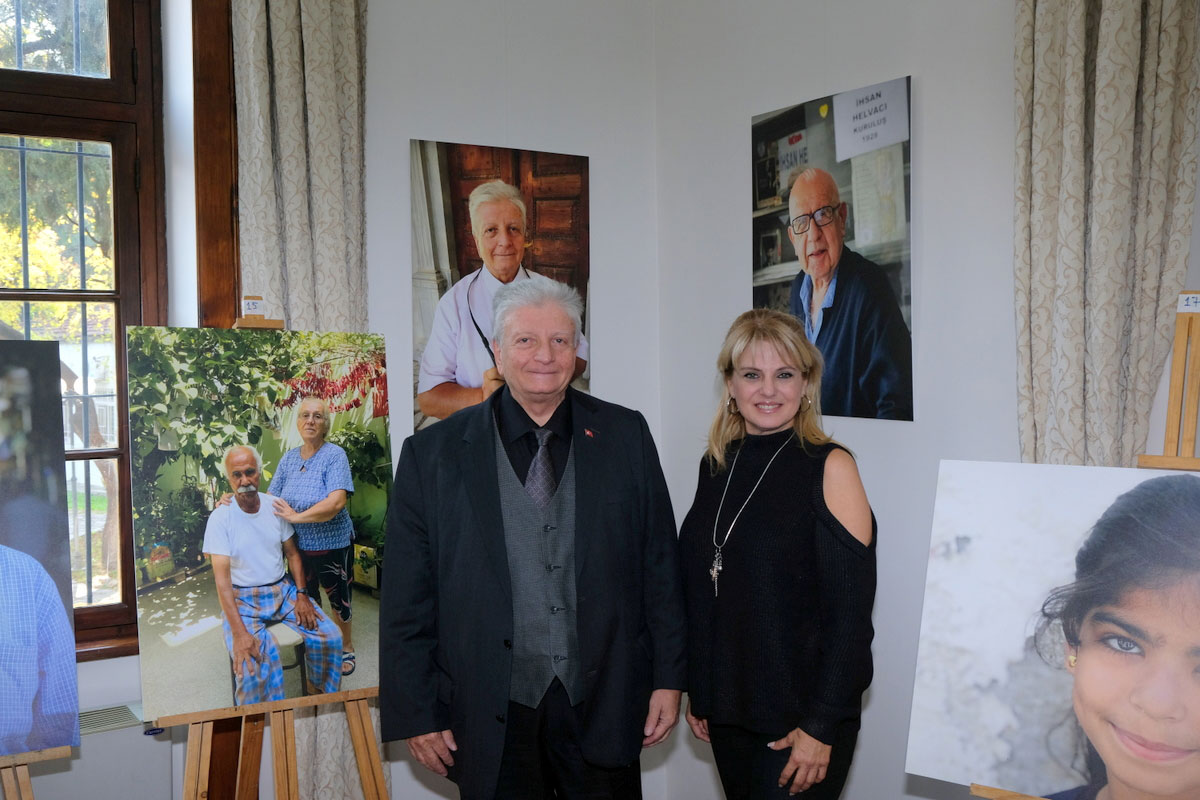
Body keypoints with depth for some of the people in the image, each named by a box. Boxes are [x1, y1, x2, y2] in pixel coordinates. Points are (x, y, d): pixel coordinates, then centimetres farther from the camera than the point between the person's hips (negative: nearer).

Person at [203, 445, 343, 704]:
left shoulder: (274, 506, 2)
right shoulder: (221, 517, -12)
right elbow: (222, 577, -17)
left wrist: (301, 595, -5)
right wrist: (239, 632, -27)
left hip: (282, 590, 4)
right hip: (242, 599, -4)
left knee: (330, 637, -13)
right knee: (253, 666, -30)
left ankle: (319, 695, 12)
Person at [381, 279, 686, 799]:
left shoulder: (625, 435, 2)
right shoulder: (433, 454, -2)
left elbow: (659, 563, 5)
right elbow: (407, 600, -1)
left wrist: (668, 677, 3)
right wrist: (417, 714, -3)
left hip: (603, 703, 1)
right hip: (492, 713, -1)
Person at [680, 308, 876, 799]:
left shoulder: (830, 468, -11)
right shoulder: (717, 465, 5)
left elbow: (850, 611, -14)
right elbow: (701, 593, 10)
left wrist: (820, 728, -16)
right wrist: (697, 691, 10)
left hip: (800, 717, -5)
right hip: (726, 708, 5)